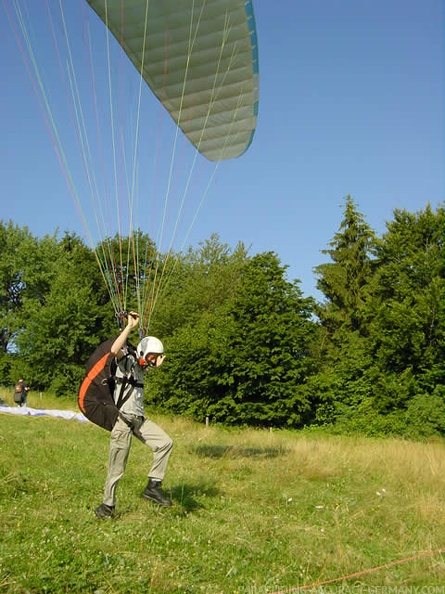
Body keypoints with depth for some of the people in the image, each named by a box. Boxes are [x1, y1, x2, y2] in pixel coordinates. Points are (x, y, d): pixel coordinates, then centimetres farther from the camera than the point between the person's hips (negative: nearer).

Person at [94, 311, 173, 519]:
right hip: (123, 419, -8)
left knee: (165, 442, -7)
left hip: (139, 419, 8)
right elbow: (115, 350, -30)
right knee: (116, 468, -2)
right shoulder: (127, 360, -7)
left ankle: (153, 486, -2)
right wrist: (130, 326, -28)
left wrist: (155, 366, 29)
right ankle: (107, 504, 13)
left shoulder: (141, 367, 16)